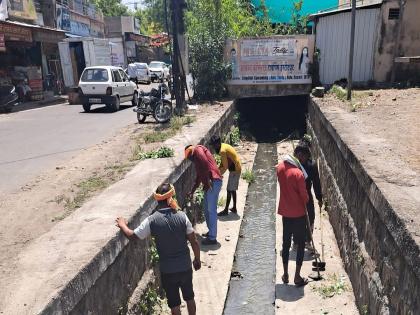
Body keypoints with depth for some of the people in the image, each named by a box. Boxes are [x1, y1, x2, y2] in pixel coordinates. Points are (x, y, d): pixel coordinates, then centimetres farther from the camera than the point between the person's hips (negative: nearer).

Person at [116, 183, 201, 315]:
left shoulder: (151, 220, -16)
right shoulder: (181, 216, -12)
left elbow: (132, 235, -5)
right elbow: (194, 242, -7)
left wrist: (122, 225, 15)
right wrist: (197, 259, 9)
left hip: (167, 270, -1)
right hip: (185, 266, 2)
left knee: (174, 303, 18)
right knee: (189, 297, 26)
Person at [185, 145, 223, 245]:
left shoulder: (197, 149, -1)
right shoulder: (196, 158, 27)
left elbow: (205, 164, -18)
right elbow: (199, 176, 32)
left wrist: (207, 182, -19)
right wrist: (192, 191, 36)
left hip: (213, 181, -10)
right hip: (210, 183, 10)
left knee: (211, 210, -4)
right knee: (207, 209, 17)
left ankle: (212, 238, 2)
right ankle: (211, 231, 30)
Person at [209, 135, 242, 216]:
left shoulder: (222, 151, -22)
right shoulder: (223, 146, 8)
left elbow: (225, 166, -20)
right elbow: (223, 163, 14)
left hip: (234, 169, -10)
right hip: (236, 168, 10)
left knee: (229, 190, -3)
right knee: (232, 189, 17)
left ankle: (226, 210, 5)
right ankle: (234, 208, 26)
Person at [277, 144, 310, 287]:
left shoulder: (280, 166, -2)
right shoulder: (298, 173, -23)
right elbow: (304, 196, -15)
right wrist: (305, 203, 5)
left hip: (285, 211, 6)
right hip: (298, 214, -6)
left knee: (286, 243, 16)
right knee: (301, 245, 9)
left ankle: (285, 274, 26)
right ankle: (297, 277, 17)